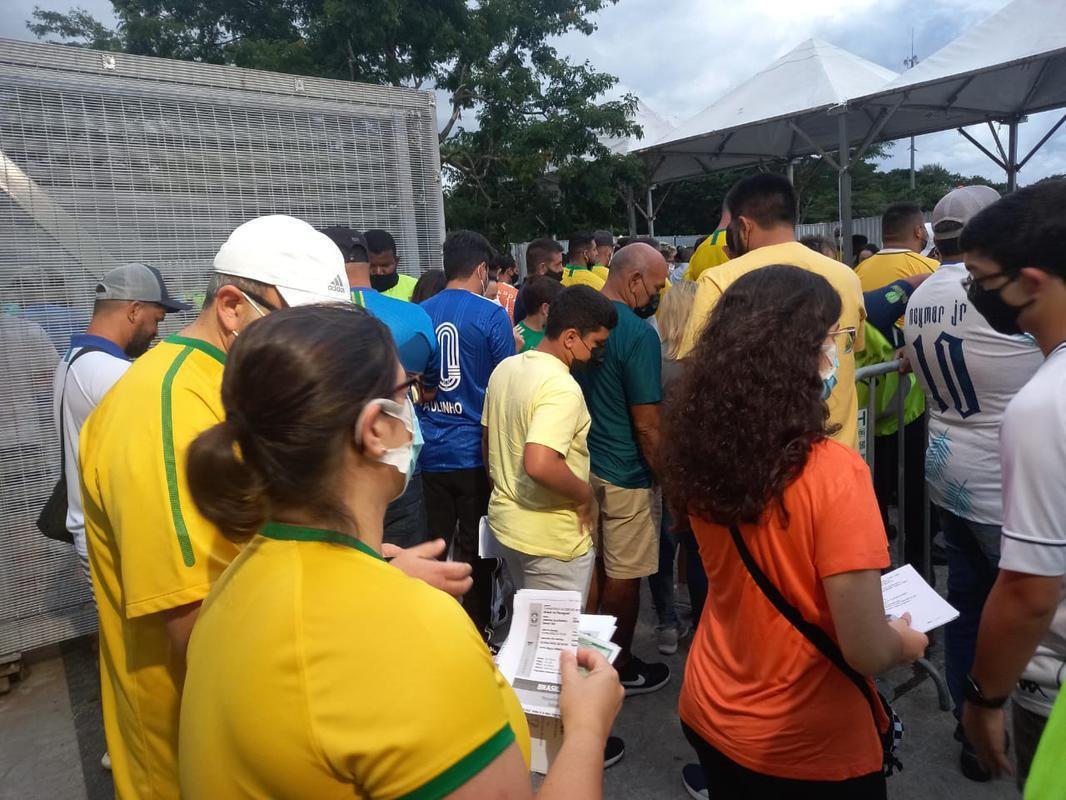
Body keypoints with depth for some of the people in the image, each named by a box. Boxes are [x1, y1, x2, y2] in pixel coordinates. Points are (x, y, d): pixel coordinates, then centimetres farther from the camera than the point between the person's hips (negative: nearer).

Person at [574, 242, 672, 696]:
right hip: (621, 473, -7)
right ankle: (619, 669, 26)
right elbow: (647, 424, -19)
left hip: (579, 463, 8)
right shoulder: (638, 334, -20)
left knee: (590, 567, 19)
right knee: (623, 575, 9)